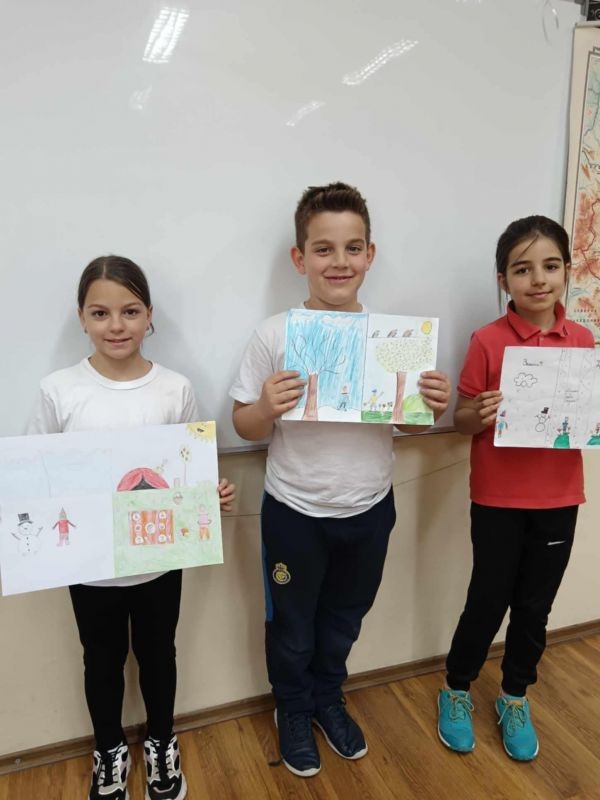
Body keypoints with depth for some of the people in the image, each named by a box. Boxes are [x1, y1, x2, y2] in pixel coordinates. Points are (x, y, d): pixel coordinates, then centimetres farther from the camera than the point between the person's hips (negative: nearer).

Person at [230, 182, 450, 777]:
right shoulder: (274, 335, -14)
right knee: (292, 626, 19)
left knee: (344, 618, 25)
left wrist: (434, 407, -18)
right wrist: (268, 407, -29)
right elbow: (244, 426, -8)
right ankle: (293, 711, 48)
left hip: (369, 509, 3)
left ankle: (327, 699, 54)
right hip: (295, 513, -2)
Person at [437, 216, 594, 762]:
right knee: (489, 600, 9)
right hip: (498, 499, -3)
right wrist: (480, 415, -27)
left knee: (536, 604, 15)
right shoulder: (488, 342, -11)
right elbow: (461, 421, -6)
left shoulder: (583, 341, 0)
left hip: (558, 498, 4)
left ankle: (515, 698, 39)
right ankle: (456, 690, 35)